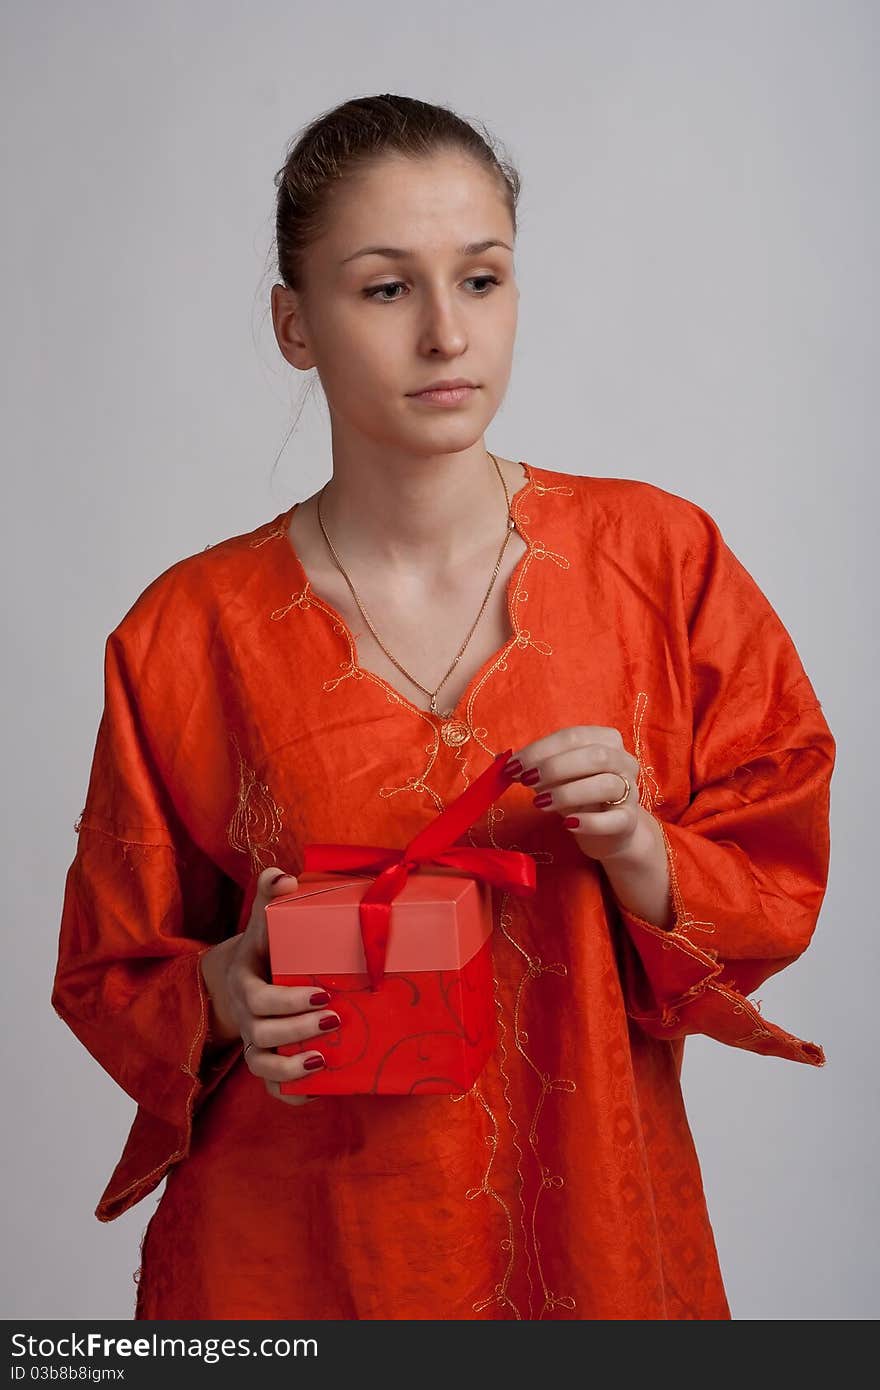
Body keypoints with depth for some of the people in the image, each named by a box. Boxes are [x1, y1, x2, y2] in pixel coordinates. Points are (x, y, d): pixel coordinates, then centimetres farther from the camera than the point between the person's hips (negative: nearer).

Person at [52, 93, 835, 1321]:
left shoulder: (659, 559, -7)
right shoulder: (187, 634, -8)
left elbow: (778, 884, 0)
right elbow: (114, 970, 1)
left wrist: (644, 858, -19)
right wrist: (223, 994, -19)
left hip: (591, 1223, 1)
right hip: (294, 1245, -1)